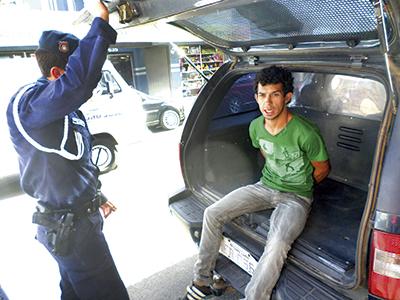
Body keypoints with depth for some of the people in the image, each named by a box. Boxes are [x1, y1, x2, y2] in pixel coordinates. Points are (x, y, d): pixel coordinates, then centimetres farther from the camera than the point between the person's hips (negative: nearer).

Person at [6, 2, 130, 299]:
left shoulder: (65, 107, 9)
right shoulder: (27, 103, -22)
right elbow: (79, 81, -44)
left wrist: (97, 197, 25)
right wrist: (101, 24, -33)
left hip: (77, 217, 9)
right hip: (68, 227, -9)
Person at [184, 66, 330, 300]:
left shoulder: (306, 134, -24)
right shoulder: (256, 127, -7)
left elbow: (322, 168, -4)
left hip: (296, 197, -5)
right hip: (265, 186, 5)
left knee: (277, 244, -34)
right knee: (212, 214, -6)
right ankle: (203, 281, 9)